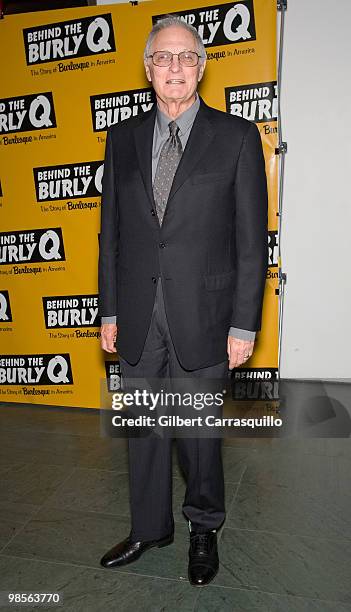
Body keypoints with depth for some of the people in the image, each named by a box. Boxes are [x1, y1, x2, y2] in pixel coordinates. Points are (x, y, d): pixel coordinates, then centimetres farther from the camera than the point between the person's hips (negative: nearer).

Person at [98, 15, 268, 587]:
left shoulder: (237, 136, -2)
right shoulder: (123, 138, 9)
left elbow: (252, 239, -4)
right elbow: (111, 230, 10)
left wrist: (244, 324, -8)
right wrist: (109, 310, 7)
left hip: (202, 316, -3)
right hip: (137, 317, 4)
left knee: (199, 431, 11)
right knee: (144, 430, 16)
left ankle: (204, 529, 38)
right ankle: (149, 528, 39)